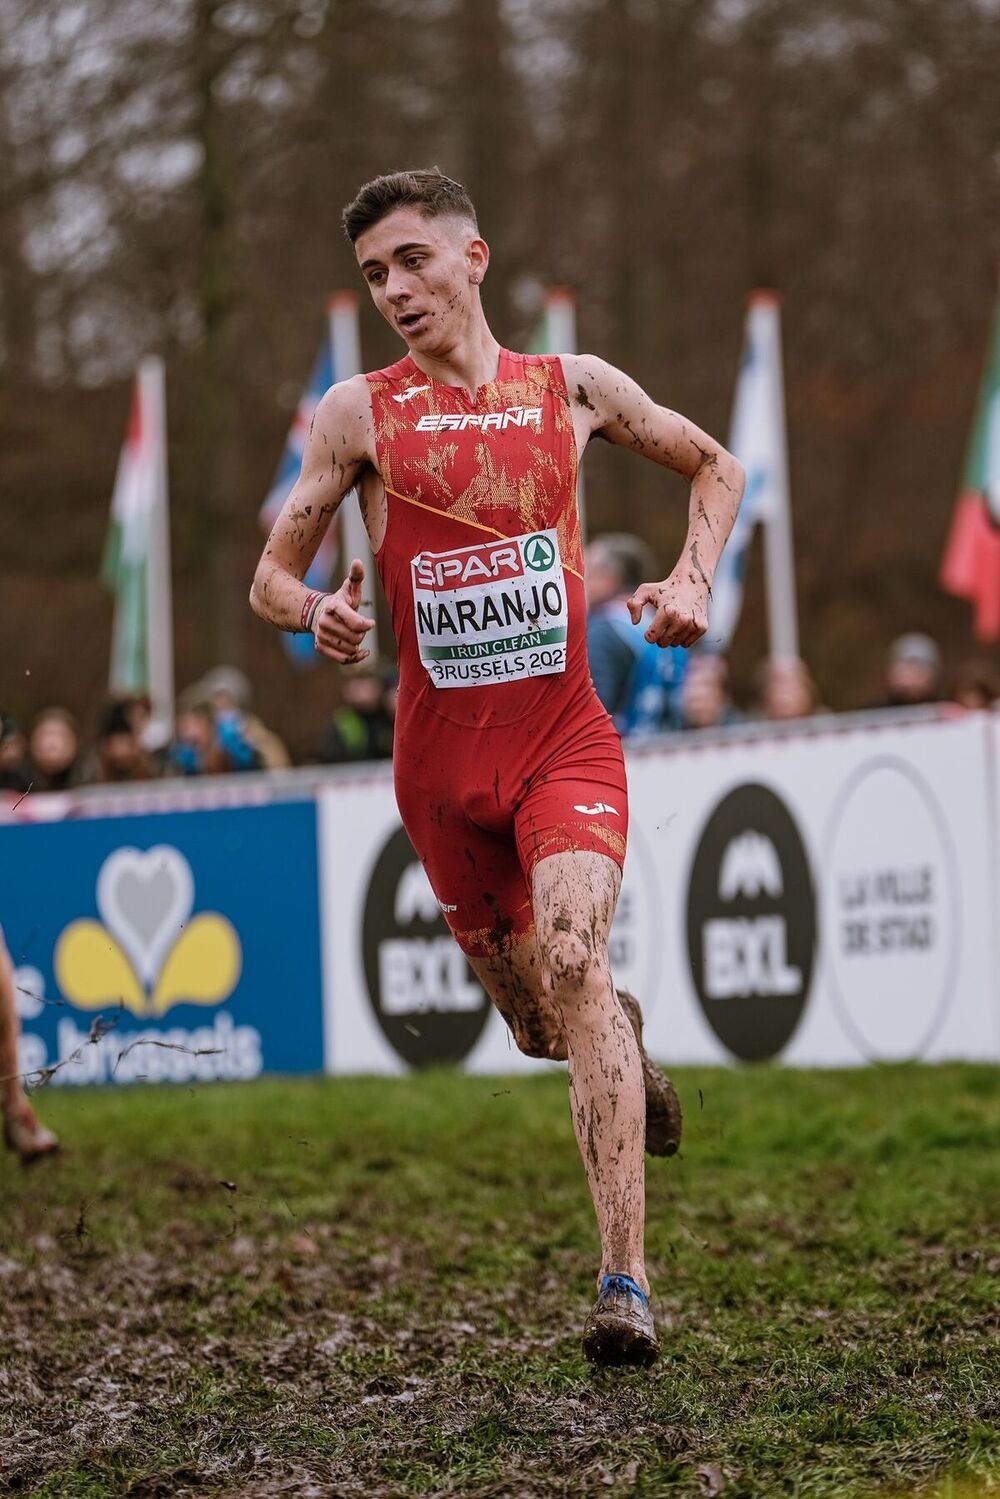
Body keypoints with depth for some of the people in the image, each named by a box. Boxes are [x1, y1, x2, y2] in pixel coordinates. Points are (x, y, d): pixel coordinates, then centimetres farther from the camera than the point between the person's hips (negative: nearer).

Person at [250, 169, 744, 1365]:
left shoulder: (573, 387, 5)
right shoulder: (358, 413, 3)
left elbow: (714, 467, 21)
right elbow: (269, 577, 5)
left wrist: (693, 579, 4)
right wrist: (319, 614, -18)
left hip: (565, 739, -2)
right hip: (442, 756, 2)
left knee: (573, 961, -25)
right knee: (539, 1028, 11)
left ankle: (626, 1283, -29)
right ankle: (627, 1036, 50)